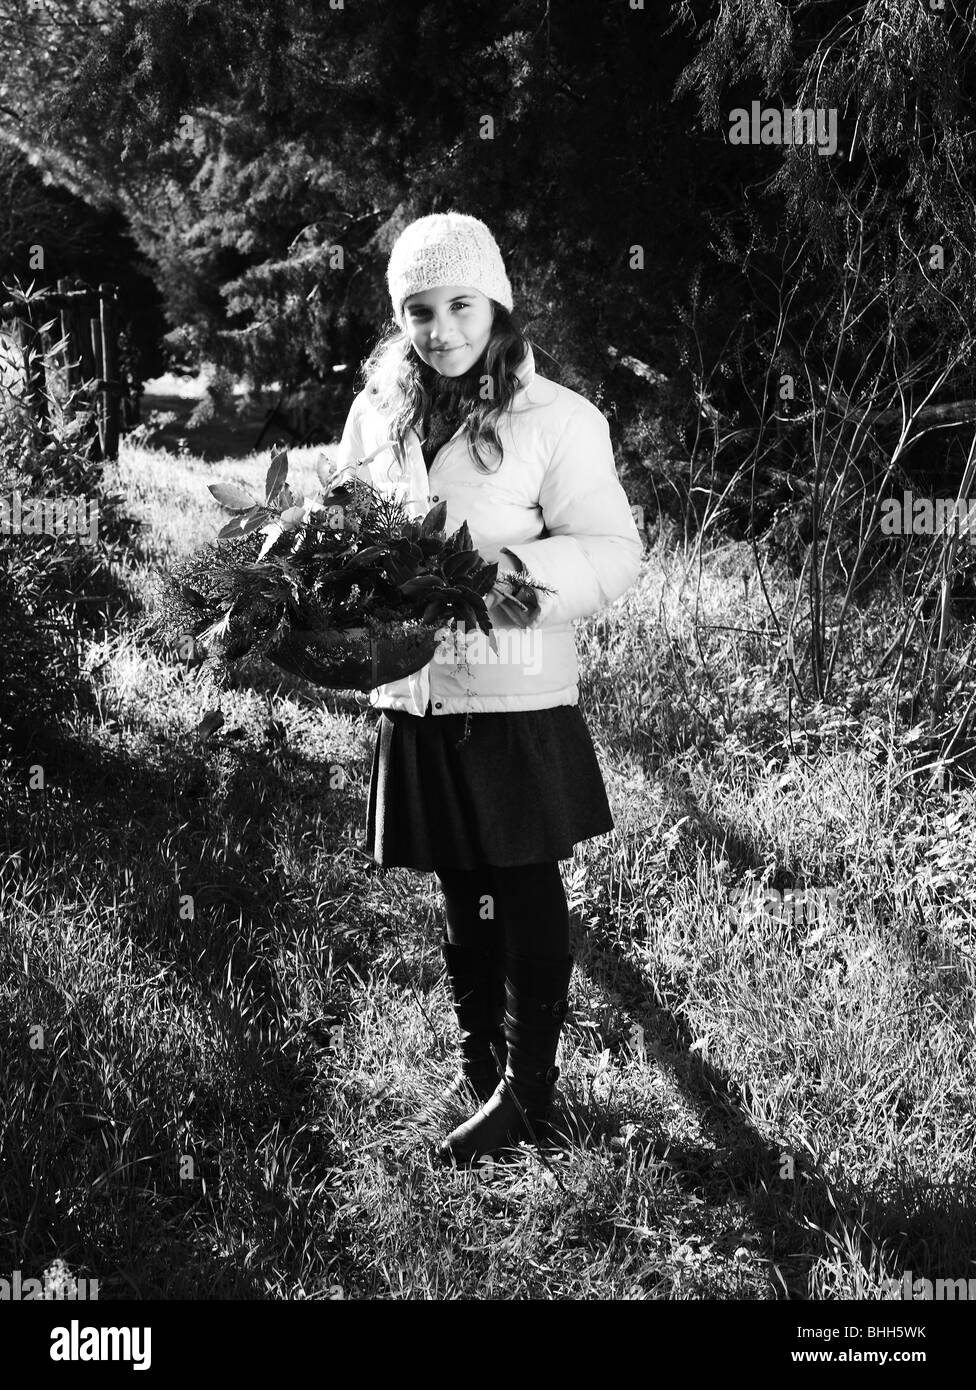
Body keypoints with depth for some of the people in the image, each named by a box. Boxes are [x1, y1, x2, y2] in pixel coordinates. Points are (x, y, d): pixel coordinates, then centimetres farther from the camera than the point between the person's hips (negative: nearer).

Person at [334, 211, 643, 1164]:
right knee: (459, 896, 17)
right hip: (414, 693, 5)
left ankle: (529, 1091, 19)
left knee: (525, 896, 6)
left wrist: (527, 572, -27)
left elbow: (614, 549, -9)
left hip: (517, 699, -5)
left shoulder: (557, 419, -9)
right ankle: (478, 1067, 33)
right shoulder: (377, 414, 5)